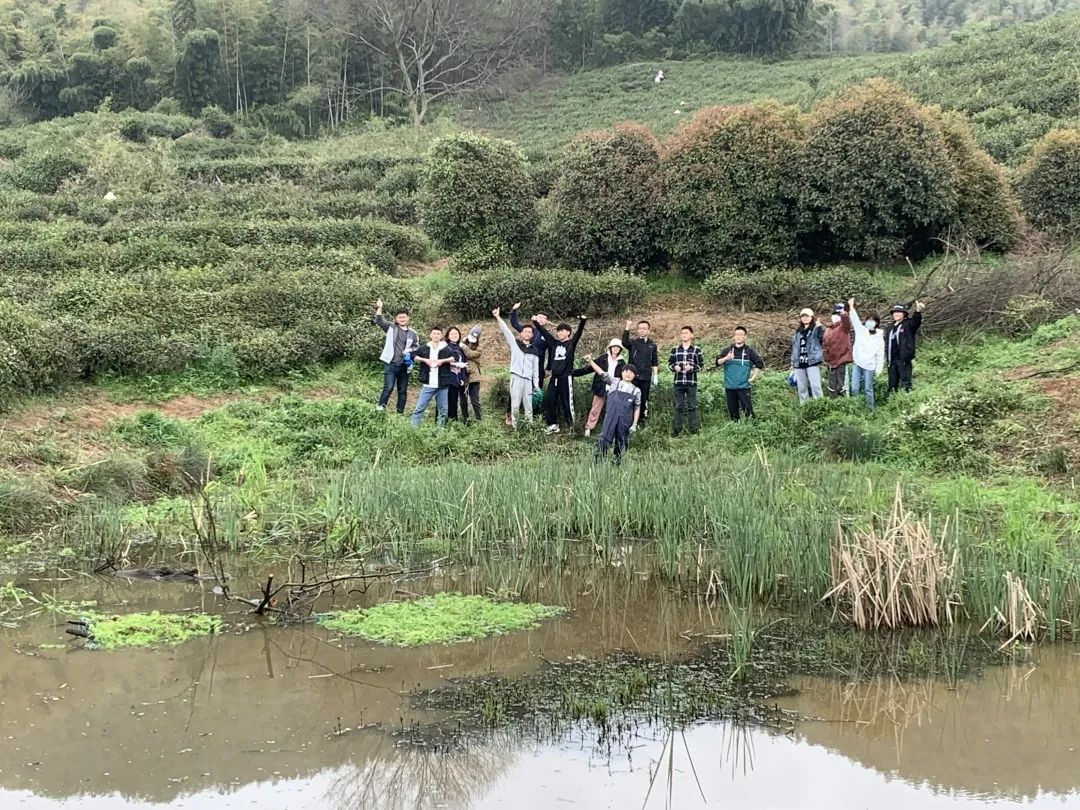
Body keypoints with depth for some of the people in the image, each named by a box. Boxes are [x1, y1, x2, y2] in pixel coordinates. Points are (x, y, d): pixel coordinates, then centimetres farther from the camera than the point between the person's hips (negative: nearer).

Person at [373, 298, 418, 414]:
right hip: (391, 364, -3)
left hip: (404, 366, 3)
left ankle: (400, 413, 15)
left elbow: (416, 348, 12)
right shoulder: (391, 328, 5)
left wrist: (410, 354, -7)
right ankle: (380, 408, -8)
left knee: (403, 391, 8)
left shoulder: (413, 333, 11)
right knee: (388, 388, -16)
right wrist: (379, 308, -16)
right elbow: (379, 321, -4)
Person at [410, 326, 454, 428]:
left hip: (442, 385, 0)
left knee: (442, 409, 7)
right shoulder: (424, 348, 6)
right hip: (428, 385, 0)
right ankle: (413, 427, -1)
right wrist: (424, 360, -7)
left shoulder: (446, 349, 1)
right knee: (420, 407, -3)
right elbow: (413, 356, 7)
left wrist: (443, 360, -14)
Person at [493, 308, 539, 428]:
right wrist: (498, 317, -15)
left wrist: (536, 385, 9)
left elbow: (536, 369, 15)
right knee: (515, 405, -3)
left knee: (528, 406, 3)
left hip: (528, 380, 2)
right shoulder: (514, 343, 8)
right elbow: (505, 330, -3)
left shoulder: (534, 351, 14)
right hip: (516, 378, -2)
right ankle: (514, 427, 2)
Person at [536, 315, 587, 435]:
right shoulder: (554, 342, 12)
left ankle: (572, 427, 4)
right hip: (554, 377, 6)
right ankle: (553, 425, 16)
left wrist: (582, 321, -30)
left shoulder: (571, 343, 0)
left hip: (566, 377, -6)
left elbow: (579, 332, -15)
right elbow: (544, 332, 19)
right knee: (548, 400, 4)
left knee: (567, 403, -4)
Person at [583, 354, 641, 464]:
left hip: (625, 422, 1)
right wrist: (590, 361, -12)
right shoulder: (614, 382, 7)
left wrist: (634, 424, 5)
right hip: (610, 418, -1)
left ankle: (618, 462, 23)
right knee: (604, 440, -7)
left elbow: (637, 408, 10)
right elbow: (601, 373, 0)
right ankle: (598, 461, -4)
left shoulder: (636, 391, 8)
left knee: (622, 443, 10)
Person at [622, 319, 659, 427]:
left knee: (644, 399, 7)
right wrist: (627, 327, -35)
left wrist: (655, 375, 7)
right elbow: (624, 342, -26)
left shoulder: (652, 344, 10)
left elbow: (655, 362, 15)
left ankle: (642, 420, 16)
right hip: (633, 376, -3)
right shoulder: (633, 341, -1)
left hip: (646, 377, 3)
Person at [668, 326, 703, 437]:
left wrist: (691, 368, -15)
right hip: (678, 382, 2)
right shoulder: (675, 349, 8)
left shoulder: (696, 350, 2)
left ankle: (693, 429, 7)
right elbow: (670, 363, 12)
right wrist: (674, 367, -9)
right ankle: (677, 429, 12)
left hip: (691, 382, -2)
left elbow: (701, 365, 1)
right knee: (678, 407, 6)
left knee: (692, 407, 2)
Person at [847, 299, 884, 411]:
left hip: (869, 366, -1)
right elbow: (855, 319, -11)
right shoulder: (860, 330, 4)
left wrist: (878, 369, -1)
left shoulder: (879, 337, 1)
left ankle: (870, 409, 13)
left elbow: (880, 355, 3)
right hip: (857, 364, 1)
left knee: (868, 389, 3)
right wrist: (851, 307, -26)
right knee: (854, 389, -1)